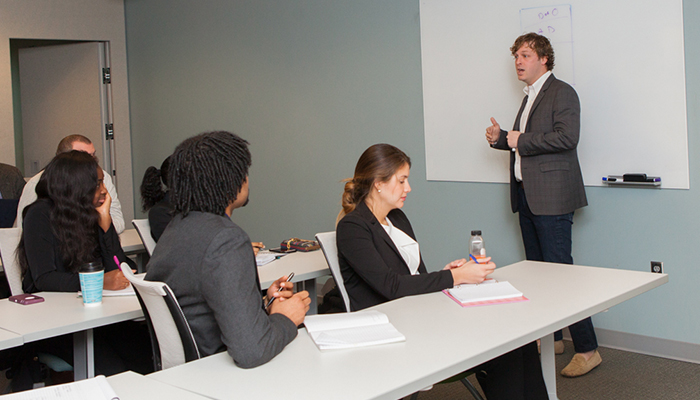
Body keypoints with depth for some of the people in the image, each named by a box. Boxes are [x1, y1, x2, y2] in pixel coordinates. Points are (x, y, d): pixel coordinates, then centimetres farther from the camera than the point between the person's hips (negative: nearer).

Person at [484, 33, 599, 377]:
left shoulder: (562, 93, -8)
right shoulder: (530, 97, 20)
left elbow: (567, 137, -21)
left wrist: (521, 140, -15)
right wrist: (501, 139, 7)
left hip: (552, 196, -9)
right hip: (526, 194, 10)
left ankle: (587, 349, -3)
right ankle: (551, 338, 26)